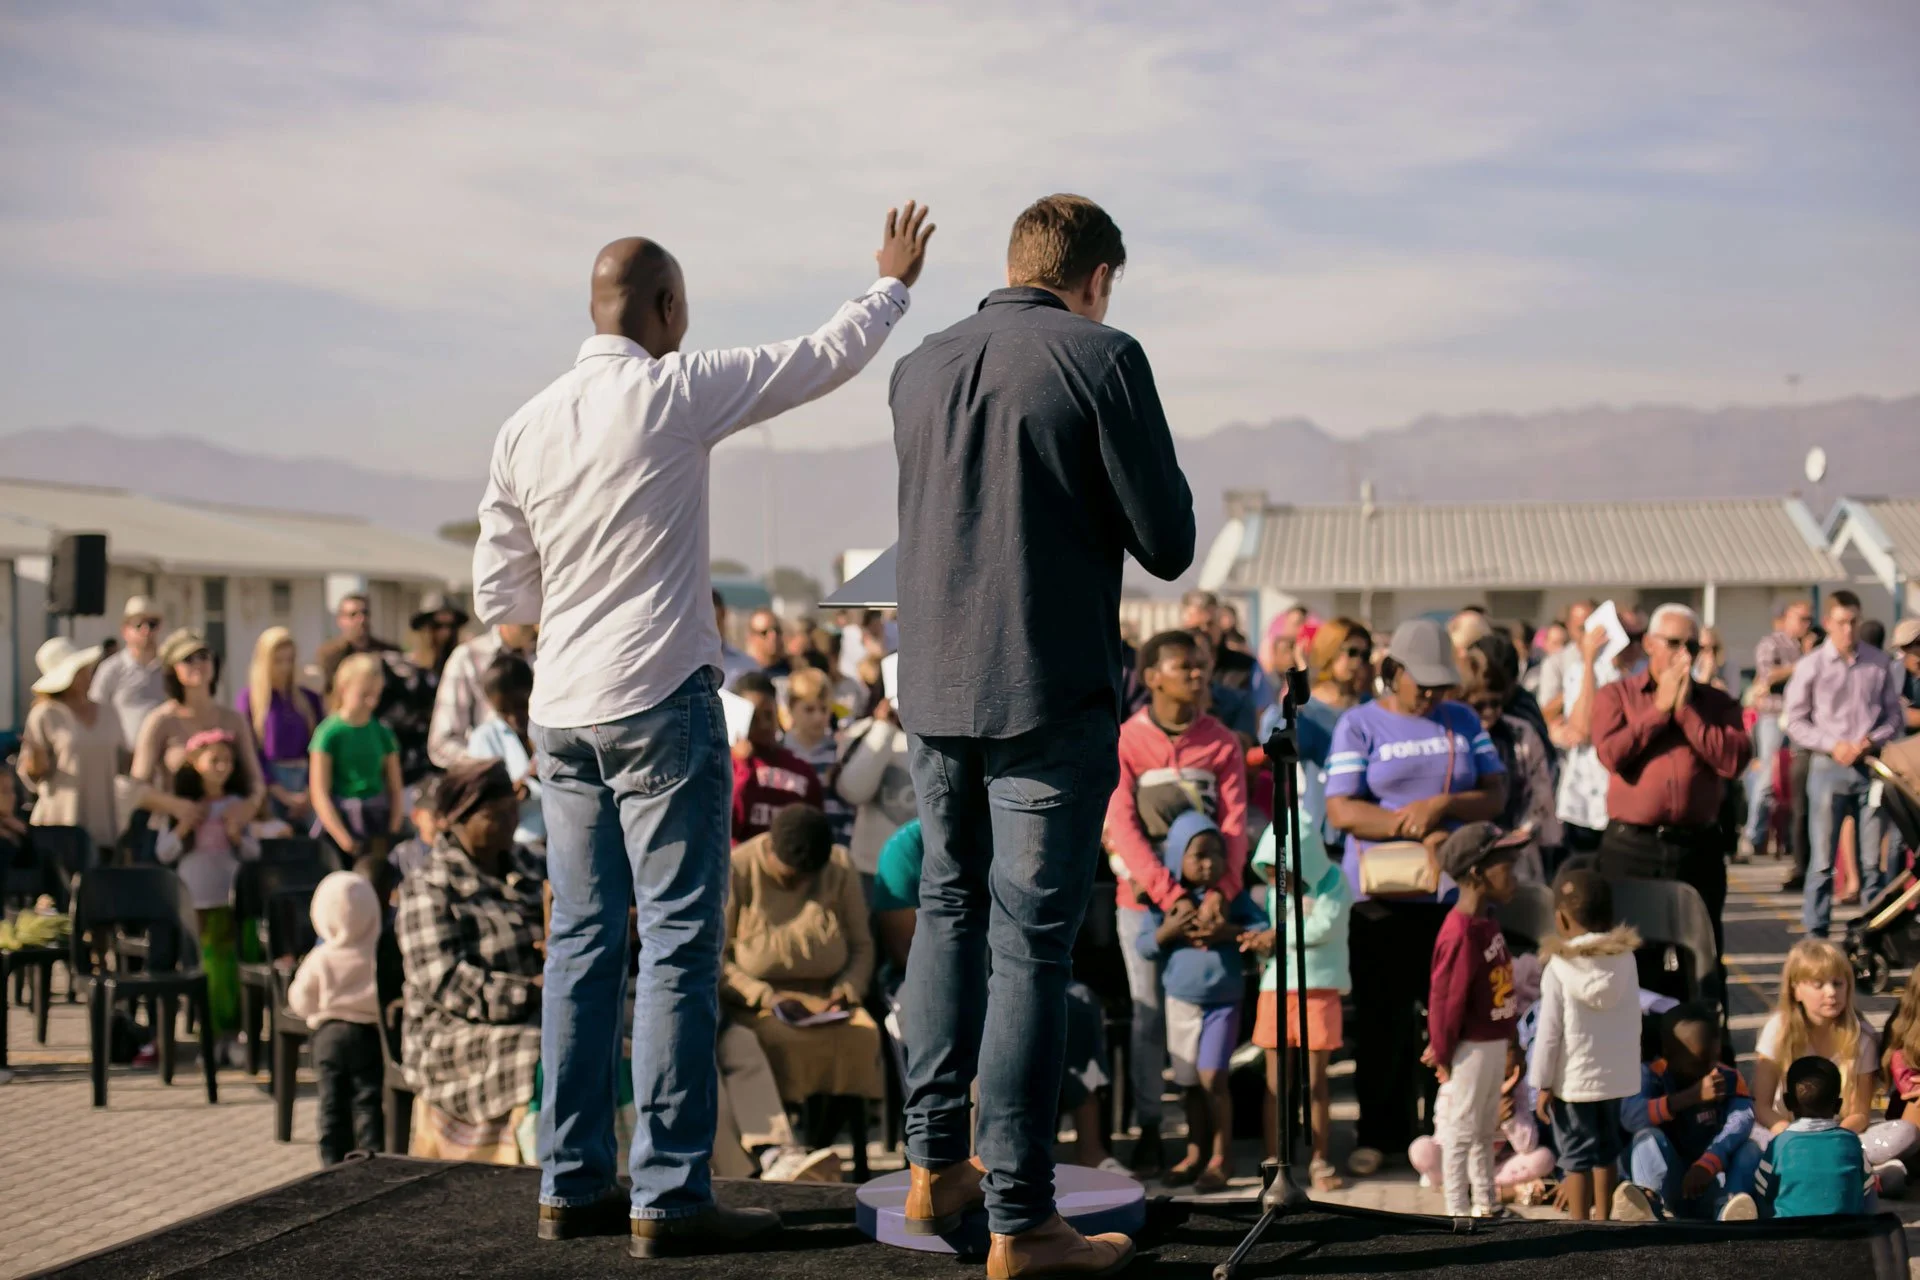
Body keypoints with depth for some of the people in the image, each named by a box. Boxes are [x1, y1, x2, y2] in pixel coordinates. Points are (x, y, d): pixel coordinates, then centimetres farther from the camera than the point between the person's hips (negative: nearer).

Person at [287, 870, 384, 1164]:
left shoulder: (320, 959, -7)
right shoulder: (379, 956, -10)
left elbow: (300, 1002, -1)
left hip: (328, 1035, 1)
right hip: (368, 1035, -1)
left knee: (332, 1104, 8)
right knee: (368, 1102, 3)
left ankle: (334, 1164, 10)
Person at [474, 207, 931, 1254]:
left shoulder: (526, 427, 7)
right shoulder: (674, 392, -8)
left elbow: (498, 596, 10)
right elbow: (825, 359, 3)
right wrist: (894, 282, 19)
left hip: (561, 710, 6)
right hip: (659, 701, -6)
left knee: (581, 942, 10)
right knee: (678, 943, -4)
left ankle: (572, 1183, 14)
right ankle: (668, 1196, -5)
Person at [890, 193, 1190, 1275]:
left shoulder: (921, 369, 9)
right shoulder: (1102, 360, -8)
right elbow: (1169, 546, -9)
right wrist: (1156, 474, 11)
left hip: (935, 688, 6)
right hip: (1052, 695, -6)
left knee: (948, 911, 21)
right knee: (1032, 942, -2)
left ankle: (936, 1166, 25)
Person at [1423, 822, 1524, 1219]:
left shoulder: (1486, 920, 3)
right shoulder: (1462, 934, -26)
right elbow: (1445, 997, -20)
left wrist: (1443, 1044, 12)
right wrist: (1443, 1054, -12)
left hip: (1494, 1041, 9)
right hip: (1473, 1047, -9)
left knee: (1486, 1129, 19)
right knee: (1464, 1130, 3)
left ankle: (1486, 1204, 31)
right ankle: (1458, 1212, 13)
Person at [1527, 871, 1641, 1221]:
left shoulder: (1559, 968, -13)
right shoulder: (1625, 959, -1)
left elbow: (1549, 1032, -12)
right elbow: (1632, 1020, 5)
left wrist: (1542, 1084, -7)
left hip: (1574, 1079, -5)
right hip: (1616, 1074, 5)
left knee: (1576, 1156, 1)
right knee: (1606, 1151, 17)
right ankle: (1602, 1219, 24)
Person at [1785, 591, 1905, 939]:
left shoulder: (1879, 663, 5)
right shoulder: (1811, 667, -1)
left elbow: (1894, 715, 11)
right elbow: (1796, 721, 2)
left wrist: (1873, 741, -6)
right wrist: (1832, 745, -10)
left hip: (1870, 766, 2)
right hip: (1828, 767, -2)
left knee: (1872, 860, 6)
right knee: (1822, 860, 0)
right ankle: (1816, 934, 5)